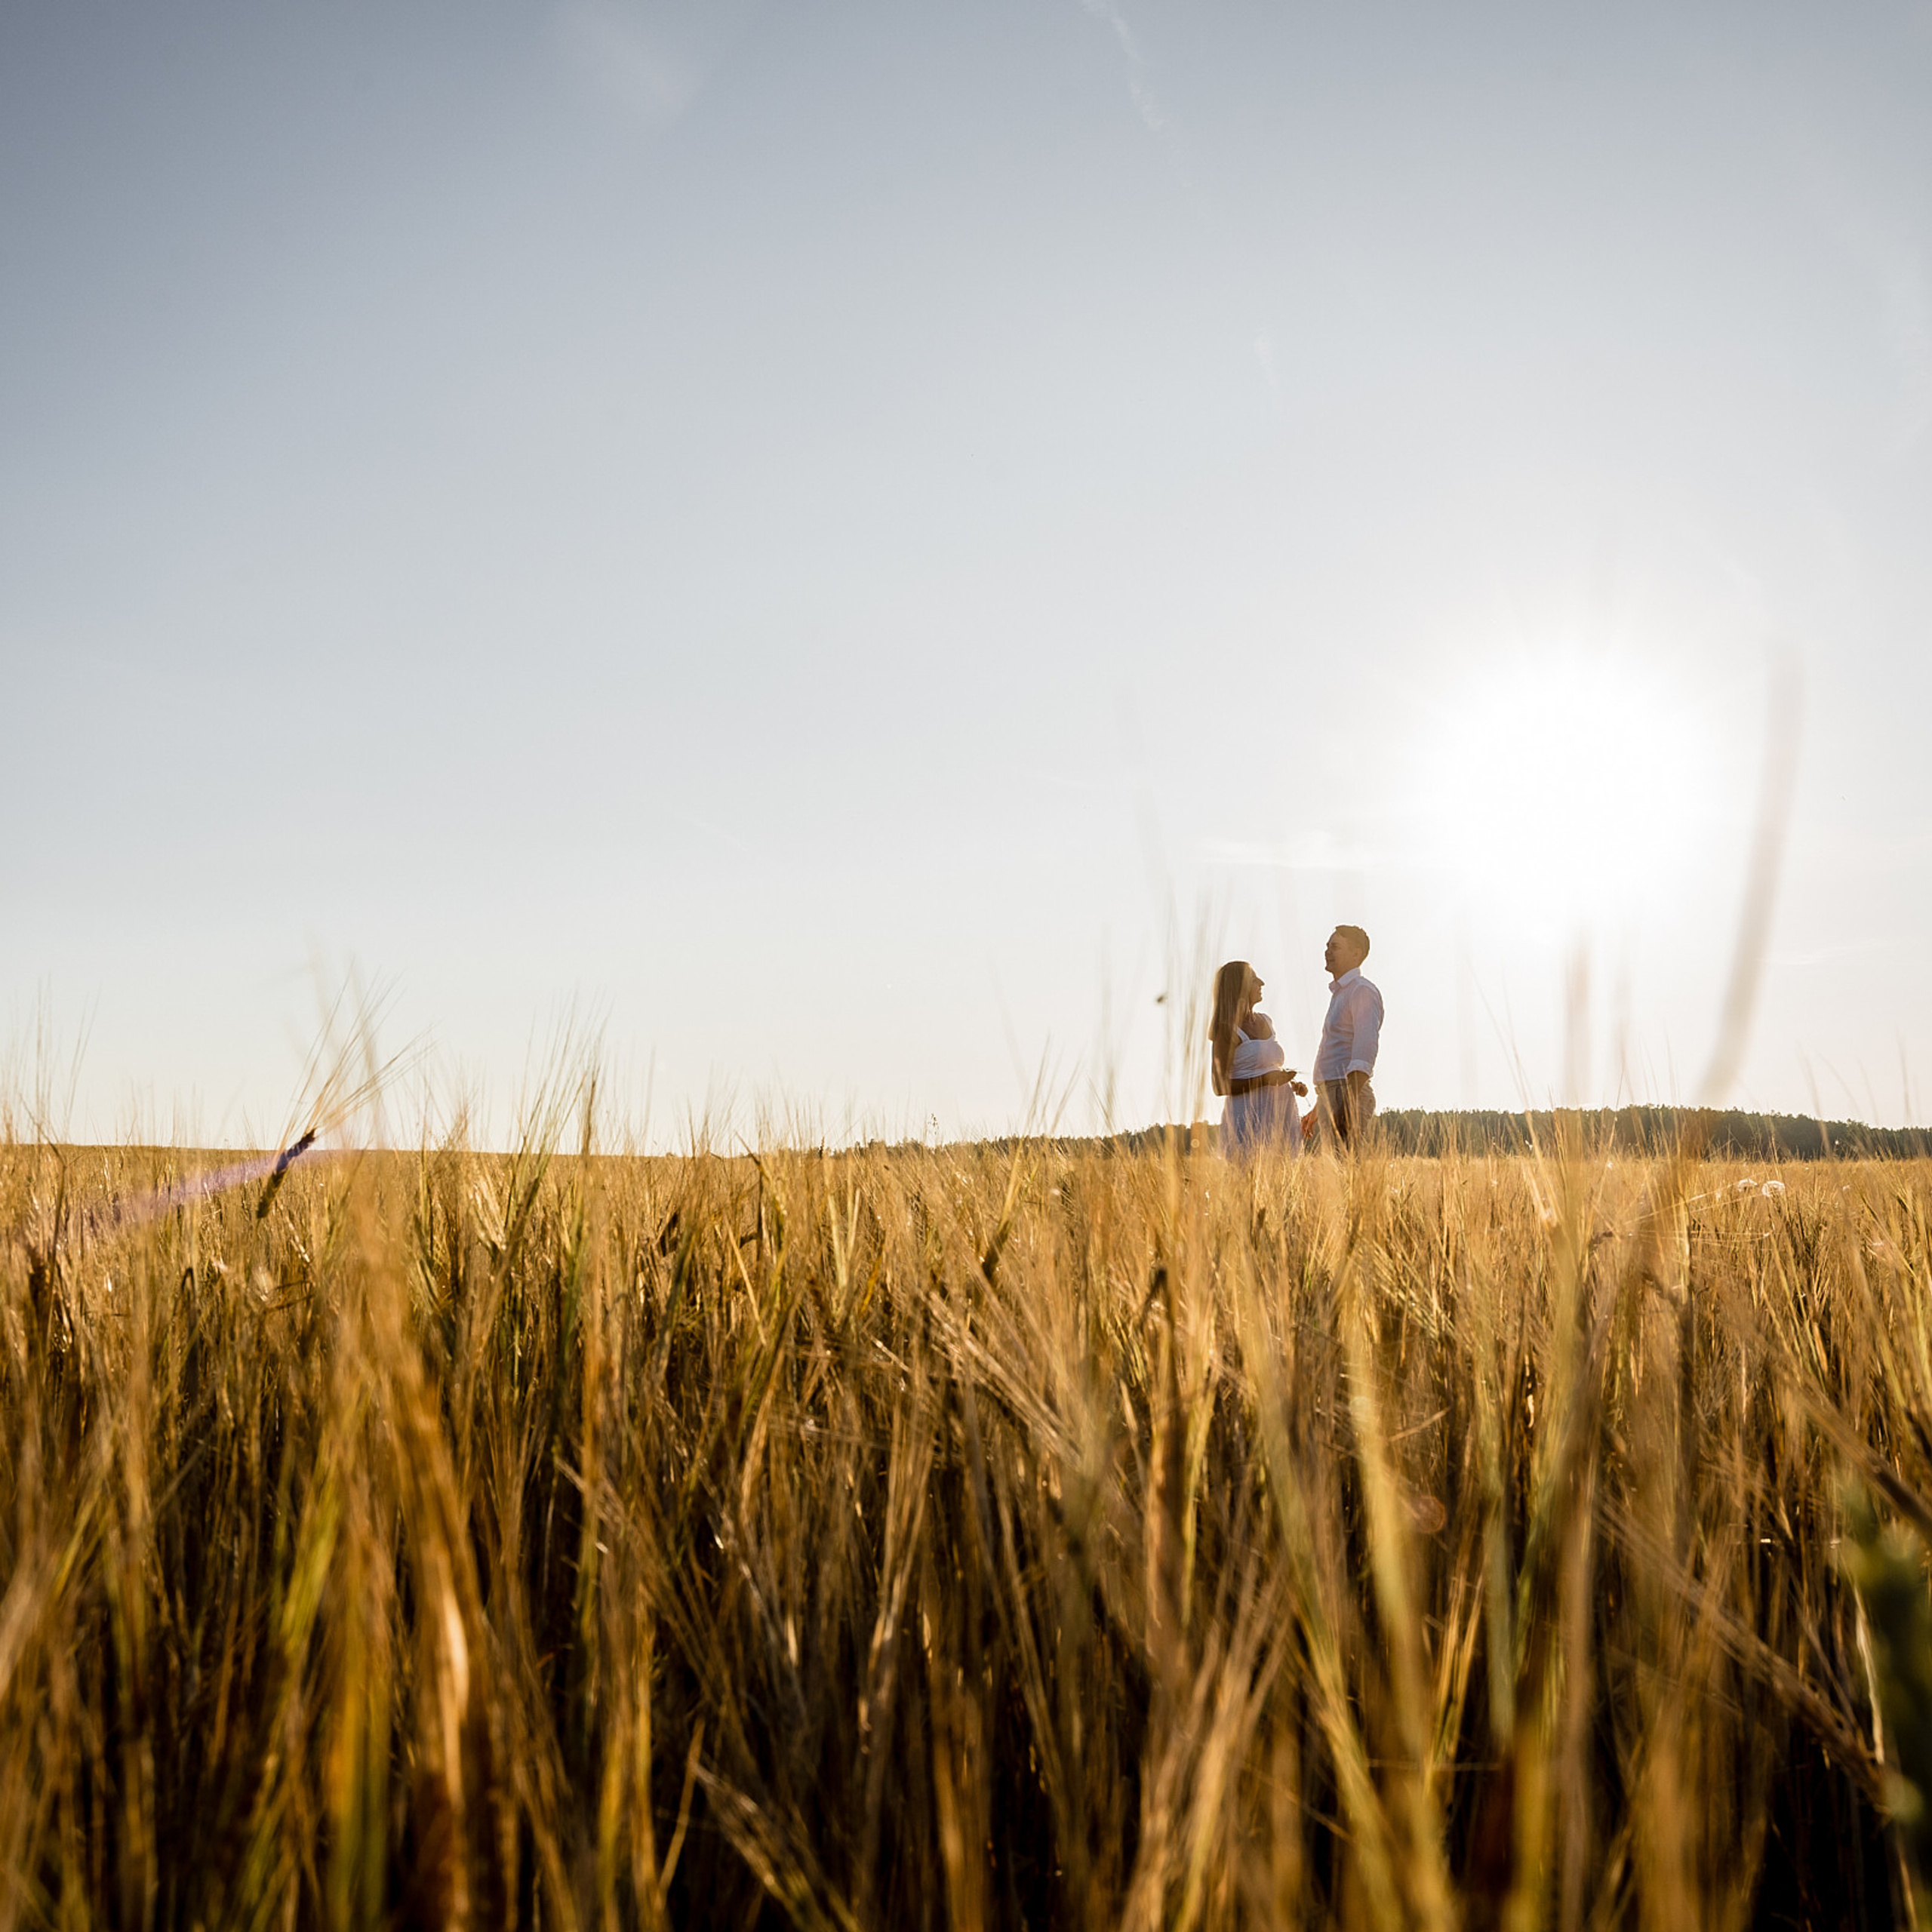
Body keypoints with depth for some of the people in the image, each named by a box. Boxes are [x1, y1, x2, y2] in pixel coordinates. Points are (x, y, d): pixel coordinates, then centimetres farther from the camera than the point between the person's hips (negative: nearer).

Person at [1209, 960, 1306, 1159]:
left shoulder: (1266, 1021, 16)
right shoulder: (1227, 1030, -7)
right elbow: (1220, 1086, -12)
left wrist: (1293, 1083, 9)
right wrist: (1266, 1080, -20)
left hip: (1281, 1115, 7)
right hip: (1249, 1119, -7)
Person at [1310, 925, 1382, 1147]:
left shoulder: (1362, 991, -8)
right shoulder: (1339, 994, 23)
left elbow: (1364, 1054, -20)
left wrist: (1347, 1105, -28)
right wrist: (1318, 1109, 27)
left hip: (1349, 1096, -10)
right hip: (1330, 1097, 10)